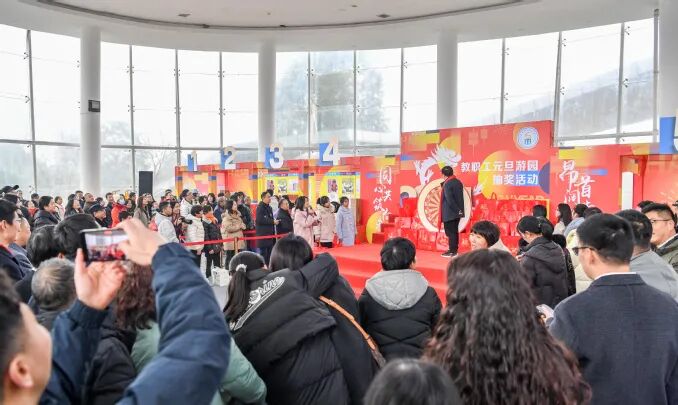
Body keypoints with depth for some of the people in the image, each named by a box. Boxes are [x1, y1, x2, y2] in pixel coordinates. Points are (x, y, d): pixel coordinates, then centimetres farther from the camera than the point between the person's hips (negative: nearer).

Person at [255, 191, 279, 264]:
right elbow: (260, 220, -21)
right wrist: (273, 221, -17)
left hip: (270, 233, 8)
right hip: (262, 234, -8)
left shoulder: (269, 208, 16)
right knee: (263, 252, -5)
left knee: (270, 253, 11)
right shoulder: (260, 207, -10)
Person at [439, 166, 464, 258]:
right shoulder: (458, 182, 8)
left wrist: (456, 210, -17)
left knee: (450, 231, -2)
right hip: (457, 212, 8)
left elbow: (449, 199, -21)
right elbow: (460, 197, 14)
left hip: (449, 213, -7)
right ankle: (455, 249, 18)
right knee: (455, 231, 14)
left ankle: (452, 251, 1)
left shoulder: (447, 184, -15)